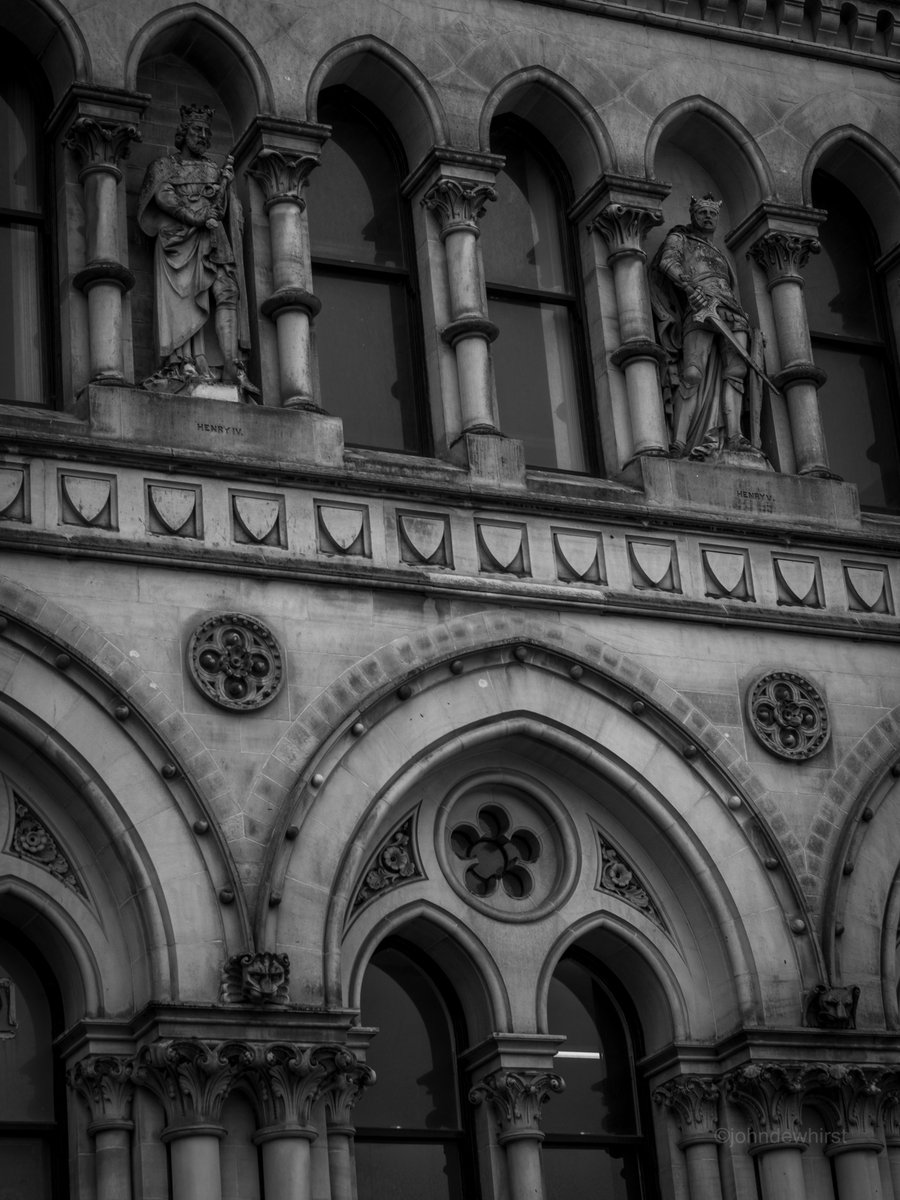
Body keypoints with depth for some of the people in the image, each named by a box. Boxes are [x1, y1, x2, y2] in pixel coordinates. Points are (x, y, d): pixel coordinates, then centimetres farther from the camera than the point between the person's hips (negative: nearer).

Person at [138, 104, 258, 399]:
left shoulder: (214, 170, 27)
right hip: (177, 239, -3)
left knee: (227, 294, -16)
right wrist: (195, 217, -11)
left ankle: (232, 365, -27)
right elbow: (162, 196, -1)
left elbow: (220, 210, 17)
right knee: (182, 298, -19)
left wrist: (226, 184, 0)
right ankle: (181, 363, -30)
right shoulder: (163, 165, 17)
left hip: (212, 241, 3)